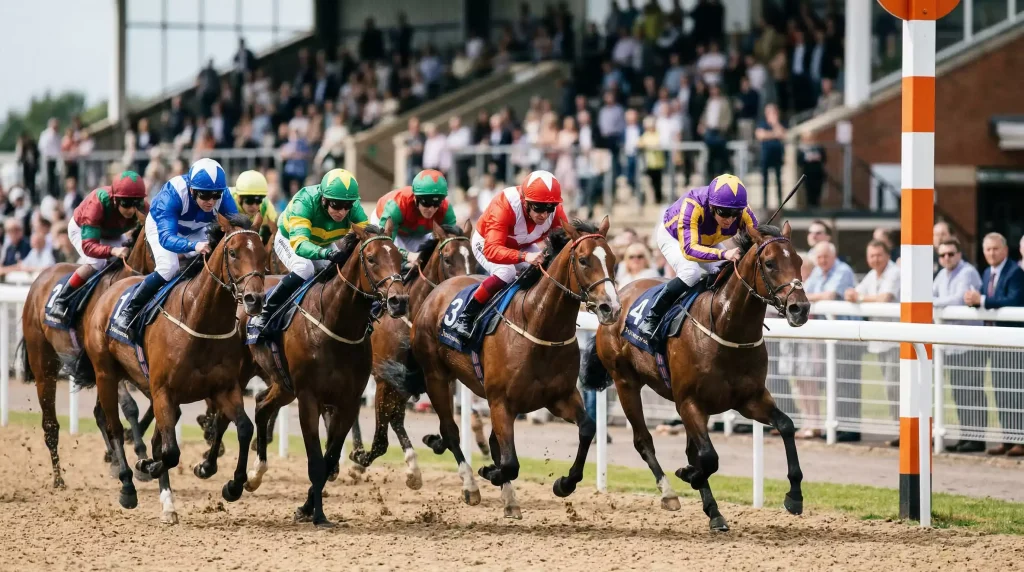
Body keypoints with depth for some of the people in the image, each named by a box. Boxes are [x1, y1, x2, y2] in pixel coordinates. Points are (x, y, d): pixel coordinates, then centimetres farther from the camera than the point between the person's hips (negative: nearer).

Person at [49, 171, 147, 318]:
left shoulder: (141, 207, -33)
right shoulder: (97, 203, -46)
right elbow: (88, 245, -50)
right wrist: (112, 251, -68)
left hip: (112, 235, 5)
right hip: (82, 229, -5)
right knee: (96, 264, -27)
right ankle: (60, 302, -17)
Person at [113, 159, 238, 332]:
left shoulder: (223, 195, -33)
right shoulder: (172, 194, -44)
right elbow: (165, 237, -51)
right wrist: (194, 246, -71)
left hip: (195, 231, 4)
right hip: (160, 225, -4)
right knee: (168, 268, -27)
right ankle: (129, 311, -13)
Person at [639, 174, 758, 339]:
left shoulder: (743, 213, -31)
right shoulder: (692, 206, -45)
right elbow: (688, 248, -52)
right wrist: (723, 254, -67)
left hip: (707, 242, 5)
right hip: (672, 236, -5)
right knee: (691, 272, -30)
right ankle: (651, 320, -18)